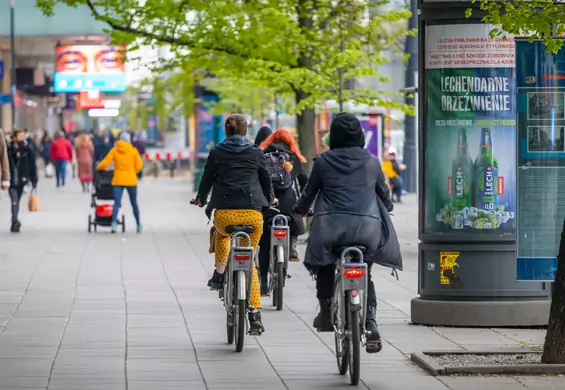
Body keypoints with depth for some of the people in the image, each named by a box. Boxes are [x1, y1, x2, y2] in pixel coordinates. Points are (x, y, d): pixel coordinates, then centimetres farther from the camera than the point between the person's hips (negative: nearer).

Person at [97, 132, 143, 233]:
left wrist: (98, 168, 16)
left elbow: (105, 163, -4)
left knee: (117, 203, -5)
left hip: (118, 180, 0)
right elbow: (139, 166, -1)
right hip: (131, 180, 0)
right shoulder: (133, 151, 0)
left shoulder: (114, 150, 1)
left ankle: (114, 223, -26)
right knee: (134, 203, 13)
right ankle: (139, 225, 21)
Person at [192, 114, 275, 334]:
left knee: (221, 234, 38)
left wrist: (201, 200, 34)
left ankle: (219, 274, 20)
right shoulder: (256, 153, 9)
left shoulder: (217, 152, 7)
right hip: (253, 213, 0)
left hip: (225, 213, 0)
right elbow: (266, 179, 18)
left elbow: (207, 179, 14)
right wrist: (270, 199, 39)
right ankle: (255, 314, 3)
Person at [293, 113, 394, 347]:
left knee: (324, 265, 23)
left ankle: (326, 313, 18)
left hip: (331, 224, -2)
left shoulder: (323, 161, 4)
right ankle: (370, 322, -4)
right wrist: (388, 208, 46)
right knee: (365, 274, 15)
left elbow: (309, 191, 15)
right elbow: (383, 192, 23)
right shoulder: (372, 161, 11)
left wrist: (300, 210, 36)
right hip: (367, 226, 2)